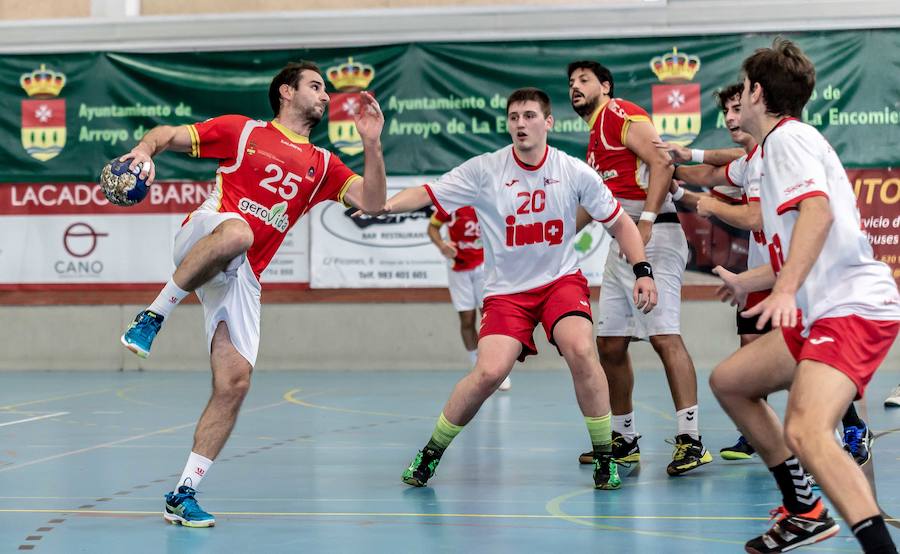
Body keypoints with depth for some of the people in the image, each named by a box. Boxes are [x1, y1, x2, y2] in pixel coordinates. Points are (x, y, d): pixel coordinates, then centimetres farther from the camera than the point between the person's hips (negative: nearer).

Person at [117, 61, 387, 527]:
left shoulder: (323, 165, 21)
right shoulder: (244, 130, 11)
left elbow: (372, 201, 9)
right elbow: (168, 134, 9)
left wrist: (371, 143, -4)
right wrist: (144, 150, -14)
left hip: (241, 276, 4)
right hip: (200, 238, -4)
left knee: (235, 382, -9)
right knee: (237, 232, -42)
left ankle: (183, 493, -1)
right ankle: (153, 317, -27)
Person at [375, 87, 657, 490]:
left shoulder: (575, 172, -5)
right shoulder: (484, 170, -8)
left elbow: (619, 223, 5)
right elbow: (426, 194, -12)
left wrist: (643, 271, -6)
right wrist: (386, 204, -31)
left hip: (561, 280, 1)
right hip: (506, 290, 0)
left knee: (581, 351, -27)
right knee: (490, 372, -19)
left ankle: (604, 458, -9)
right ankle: (430, 453, 4)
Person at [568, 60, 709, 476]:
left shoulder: (622, 114, -3)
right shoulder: (595, 138, 25)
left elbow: (661, 163, -16)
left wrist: (646, 222, -23)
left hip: (654, 237, -10)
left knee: (664, 335, -17)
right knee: (609, 344, 9)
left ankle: (690, 439, -19)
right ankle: (624, 439, 18)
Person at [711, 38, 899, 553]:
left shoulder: (788, 135, -6)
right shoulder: (783, 142, 24)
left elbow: (817, 211, -25)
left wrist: (786, 289, -34)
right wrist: (748, 282, 48)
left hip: (855, 307, -11)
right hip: (824, 311, 11)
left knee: (805, 433, -28)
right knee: (729, 381, 19)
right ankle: (806, 512, 23)